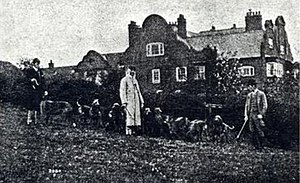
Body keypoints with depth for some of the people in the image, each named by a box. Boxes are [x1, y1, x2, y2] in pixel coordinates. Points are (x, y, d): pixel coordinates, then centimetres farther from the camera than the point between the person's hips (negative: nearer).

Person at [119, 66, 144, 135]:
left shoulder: (135, 80, 21)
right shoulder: (124, 80, -1)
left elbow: (138, 92, 23)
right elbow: (122, 91, -9)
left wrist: (141, 101, 16)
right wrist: (124, 102, -18)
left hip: (136, 101, 7)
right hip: (129, 101, -7)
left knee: (137, 115, 2)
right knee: (130, 115, -12)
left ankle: (135, 130, 5)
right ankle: (128, 130, -10)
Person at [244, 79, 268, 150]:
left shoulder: (261, 94, -2)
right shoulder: (249, 95, 14)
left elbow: (265, 105, -4)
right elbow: (246, 105, 17)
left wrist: (261, 114, -13)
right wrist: (246, 115, 8)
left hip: (258, 115, -5)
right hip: (250, 114, 6)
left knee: (259, 131, -6)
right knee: (252, 131, 4)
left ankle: (260, 146, 1)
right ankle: (256, 146, 9)